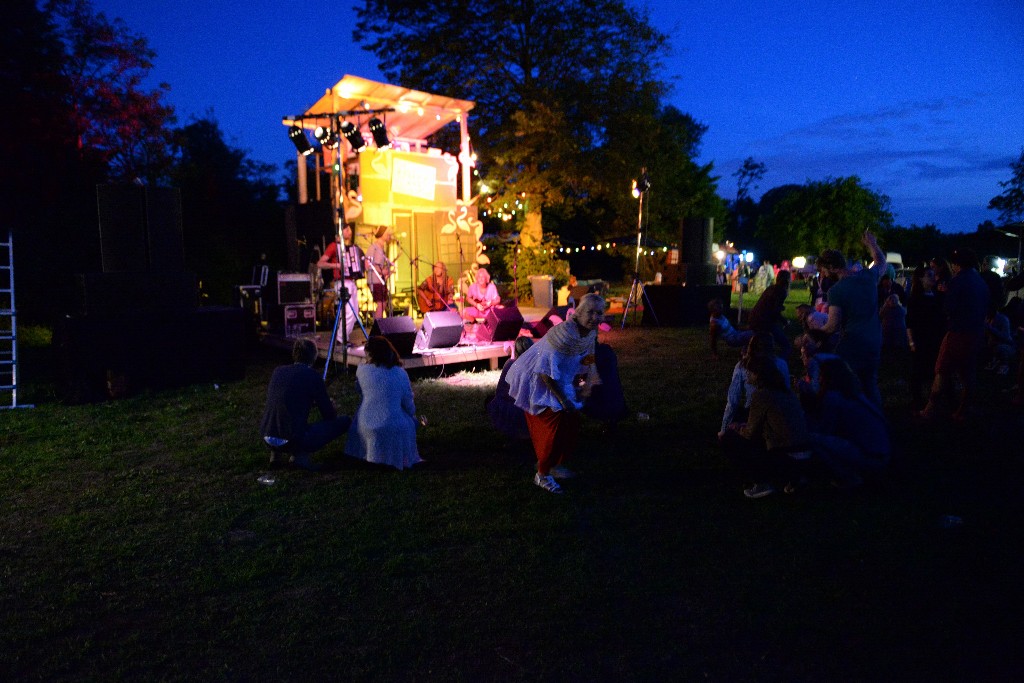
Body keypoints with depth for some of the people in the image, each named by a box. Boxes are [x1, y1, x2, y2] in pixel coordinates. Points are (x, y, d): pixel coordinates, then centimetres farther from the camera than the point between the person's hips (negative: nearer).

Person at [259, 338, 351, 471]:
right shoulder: (313, 377, -5)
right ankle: (302, 455, -8)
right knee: (345, 421, 3)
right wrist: (332, 408, 27)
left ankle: (276, 453, 16)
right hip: (294, 440, -7)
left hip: (267, 438, 7)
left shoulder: (278, 371, 10)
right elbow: (329, 416, 2)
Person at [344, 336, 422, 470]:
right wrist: (413, 416, 23)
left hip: (366, 427, 3)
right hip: (395, 428, -3)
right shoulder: (400, 373, -6)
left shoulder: (362, 370, -4)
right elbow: (409, 404, 2)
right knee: (411, 422, 28)